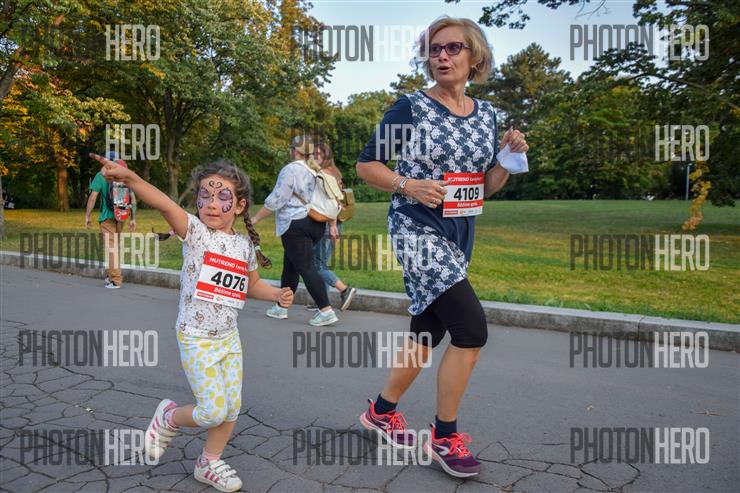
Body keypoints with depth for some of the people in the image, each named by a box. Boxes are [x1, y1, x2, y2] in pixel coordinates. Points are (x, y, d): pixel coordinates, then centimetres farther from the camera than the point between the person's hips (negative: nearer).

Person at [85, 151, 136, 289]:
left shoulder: (101, 175, -5)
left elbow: (92, 197, -9)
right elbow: (133, 199, 3)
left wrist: (87, 216, -1)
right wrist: (133, 219, 7)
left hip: (108, 216, -4)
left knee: (111, 247, 0)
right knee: (114, 245, 20)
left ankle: (116, 280, -1)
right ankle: (110, 273, 27)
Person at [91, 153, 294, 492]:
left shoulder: (245, 245, 3)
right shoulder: (195, 232, -13)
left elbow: (252, 285, 18)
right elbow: (166, 205, -32)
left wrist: (277, 294, 0)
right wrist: (131, 178, -49)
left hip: (229, 337, 6)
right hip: (196, 339, -5)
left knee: (231, 408, 10)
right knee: (212, 411, -7)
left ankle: (209, 463, 34)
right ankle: (168, 417, 25)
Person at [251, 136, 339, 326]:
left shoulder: (291, 169, -10)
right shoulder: (316, 171, 13)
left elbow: (275, 200, -12)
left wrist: (255, 219, -4)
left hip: (296, 226, -8)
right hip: (316, 224, 9)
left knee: (306, 268, -7)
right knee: (290, 266, 17)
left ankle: (326, 311, -11)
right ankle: (281, 307, 26)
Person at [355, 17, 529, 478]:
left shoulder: (486, 113, 10)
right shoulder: (410, 107, -6)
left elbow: (487, 186, 13)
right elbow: (367, 165, -4)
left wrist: (510, 157, -5)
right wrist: (407, 185, -20)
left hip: (460, 235, 7)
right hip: (417, 230, -7)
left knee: (429, 331, 13)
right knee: (471, 328, -16)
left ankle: (381, 411, 35)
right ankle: (445, 437, 5)